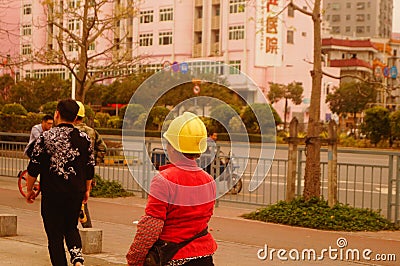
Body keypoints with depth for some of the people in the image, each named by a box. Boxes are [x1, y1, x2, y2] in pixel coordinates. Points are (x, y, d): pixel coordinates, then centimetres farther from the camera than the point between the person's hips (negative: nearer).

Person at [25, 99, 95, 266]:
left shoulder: (45, 137, -7)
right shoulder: (84, 139, 1)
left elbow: (34, 167, -5)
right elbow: (90, 168, 7)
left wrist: (29, 189, 8)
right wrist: (87, 190, 20)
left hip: (52, 193, -3)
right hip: (76, 193, 3)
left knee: (55, 235, 6)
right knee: (71, 228, 20)